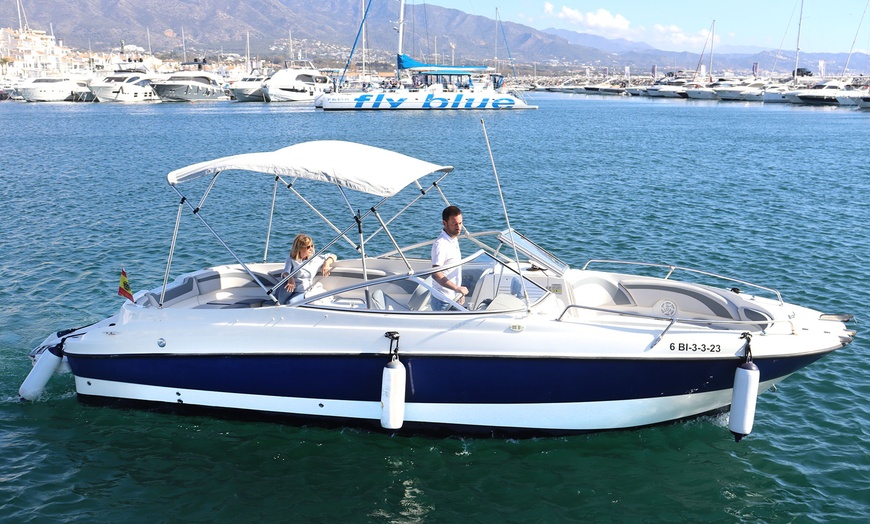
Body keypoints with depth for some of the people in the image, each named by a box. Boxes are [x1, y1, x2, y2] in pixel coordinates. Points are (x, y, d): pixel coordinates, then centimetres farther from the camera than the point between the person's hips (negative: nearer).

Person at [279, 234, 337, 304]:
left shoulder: (314, 259, 6)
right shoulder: (291, 260, 1)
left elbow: (332, 256, 12)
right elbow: (285, 272, -17)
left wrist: (326, 265, -9)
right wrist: (290, 278, -41)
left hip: (302, 292, 0)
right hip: (291, 289, 0)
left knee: (291, 303, -33)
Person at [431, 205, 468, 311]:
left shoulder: (454, 239, 7)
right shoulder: (440, 244, -23)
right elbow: (436, 274, -32)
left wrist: (460, 294, 19)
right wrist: (458, 288, -33)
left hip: (454, 298, 9)